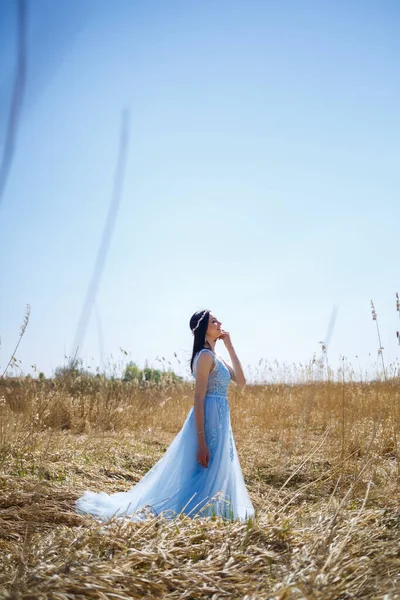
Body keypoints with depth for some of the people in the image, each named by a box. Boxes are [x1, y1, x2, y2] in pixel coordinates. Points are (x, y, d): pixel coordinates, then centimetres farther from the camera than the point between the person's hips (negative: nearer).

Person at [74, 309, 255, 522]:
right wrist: (201, 441, -22)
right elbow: (198, 398, -18)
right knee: (205, 473, -3)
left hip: (219, 420, 10)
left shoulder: (215, 357, 15)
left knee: (214, 474, 16)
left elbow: (241, 381, 11)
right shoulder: (205, 356, -14)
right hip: (209, 420, -10)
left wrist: (230, 347, 7)